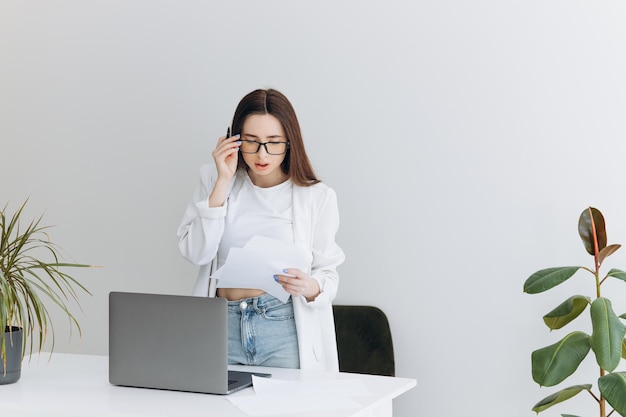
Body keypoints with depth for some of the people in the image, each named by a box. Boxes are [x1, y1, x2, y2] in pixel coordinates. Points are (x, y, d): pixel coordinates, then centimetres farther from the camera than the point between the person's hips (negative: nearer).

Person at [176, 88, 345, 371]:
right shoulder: (213, 180, 6)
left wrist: (311, 288, -20)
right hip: (222, 327, 2)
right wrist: (223, 182, -8)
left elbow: (328, 274, 3)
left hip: (284, 331, -1)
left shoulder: (316, 196, 0)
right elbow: (195, 253, -6)